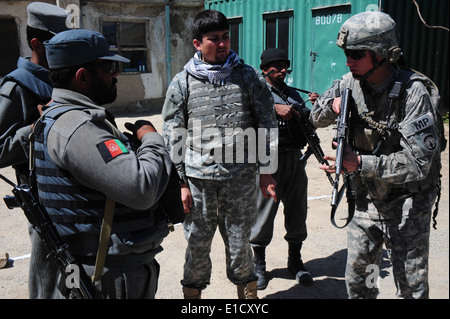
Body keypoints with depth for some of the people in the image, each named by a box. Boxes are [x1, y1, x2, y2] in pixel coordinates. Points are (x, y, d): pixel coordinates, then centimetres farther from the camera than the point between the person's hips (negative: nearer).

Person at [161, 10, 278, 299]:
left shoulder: (249, 77, 5)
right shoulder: (183, 83, 4)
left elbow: (268, 125, 8)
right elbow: (173, 135, 5)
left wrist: (267, 172, 6)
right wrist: (180, 182, 1)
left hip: (241, 179, 0)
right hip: (198, 180, 0)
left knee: (239, 243, 11)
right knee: (197, 244, 9)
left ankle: (247, 290, 33)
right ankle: (192, 292, 31)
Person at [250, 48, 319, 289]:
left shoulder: (293, 94, 20)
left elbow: (307, 123, 20)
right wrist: (275, 109, -25)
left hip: (294, 159, 6)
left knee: (297, 210, 12)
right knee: (264, 210, 2)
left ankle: (295, 260, 29)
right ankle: (259, 263, 20)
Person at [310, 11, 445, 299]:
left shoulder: (413, 92, -24)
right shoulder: (351, 83, -5)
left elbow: (418, 163, -29)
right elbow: (316, 118, 7)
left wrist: (360, 164, -35)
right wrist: (333, 105, -15)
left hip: (407, 202, -5)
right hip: (368, 198, 6)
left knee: (411, 288, 7)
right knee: (357, 280, 17)